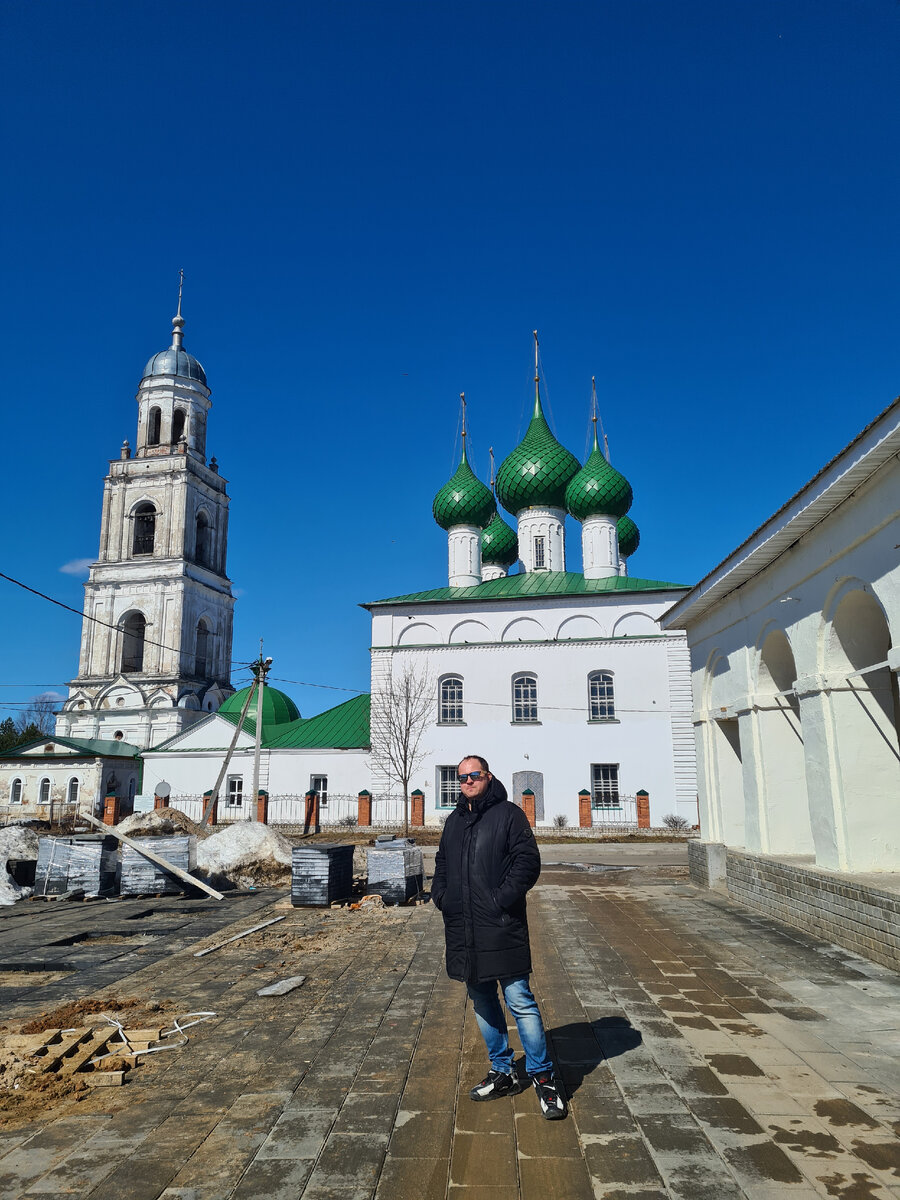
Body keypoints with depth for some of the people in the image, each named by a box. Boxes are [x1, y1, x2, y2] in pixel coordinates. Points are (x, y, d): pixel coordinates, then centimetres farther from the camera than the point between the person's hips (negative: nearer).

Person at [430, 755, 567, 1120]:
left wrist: (501, 899, -17)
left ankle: (543, 1076, 10)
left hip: (501, 927, -7)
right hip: (464, 930, 7)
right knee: (482, 1003, 16)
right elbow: (442, 864, 24)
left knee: (520, 1001, -5)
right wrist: (441, 896, 8)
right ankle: (503, 1072, 30)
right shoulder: (454, 820, 14)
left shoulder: (508, 814, -5)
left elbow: (528, 861, -12)